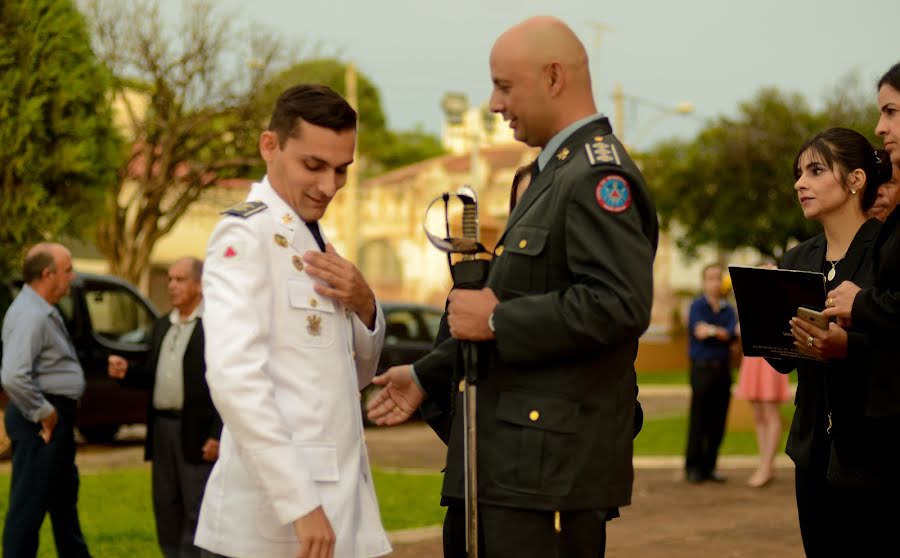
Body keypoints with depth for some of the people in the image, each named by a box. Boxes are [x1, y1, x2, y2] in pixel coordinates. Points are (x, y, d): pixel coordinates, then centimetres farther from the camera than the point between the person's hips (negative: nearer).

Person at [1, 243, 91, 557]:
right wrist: (43, 413, -20)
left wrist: (55, 412, 14)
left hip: (57, 418, 11)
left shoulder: (45, 311, 12)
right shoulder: (30, 315, -21)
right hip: (42, 422, -11)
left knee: (64, 499, 22)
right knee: (29, 505, -4)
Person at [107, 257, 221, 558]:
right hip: (162, 428, 7)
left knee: (197, 513, -3)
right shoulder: (162, 326, 16)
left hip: (197, 432, -7)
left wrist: (218, 435, -19)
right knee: (166, 509, 12)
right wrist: (126, 372, -2)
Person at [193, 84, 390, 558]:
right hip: (279, 516, -8)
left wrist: (364, 307, 1)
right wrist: (300, 503, -24)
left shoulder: (315, 242, 16)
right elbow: (233, 376, -22)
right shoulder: (246, 234, -10)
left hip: (338, 498, 8)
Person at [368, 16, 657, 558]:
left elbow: (620, 304, -25)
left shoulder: (599, 176, -14)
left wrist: (496, 320, -18)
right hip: (505, 458, 10)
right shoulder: (553, 174, 19)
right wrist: (427, 376, 21)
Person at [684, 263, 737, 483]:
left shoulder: (728, 310, 13)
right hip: (703, 368, -4)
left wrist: (711, 330, -15)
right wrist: (722, 334, -12)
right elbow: (698, 332, -15)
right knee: (698, 420, -5)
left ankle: (709, 466, 11)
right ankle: (693, 467, 0)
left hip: (723, 368, 4)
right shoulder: (697, 306, 2)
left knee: (718, 422, 4)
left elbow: (732, 334, -4)